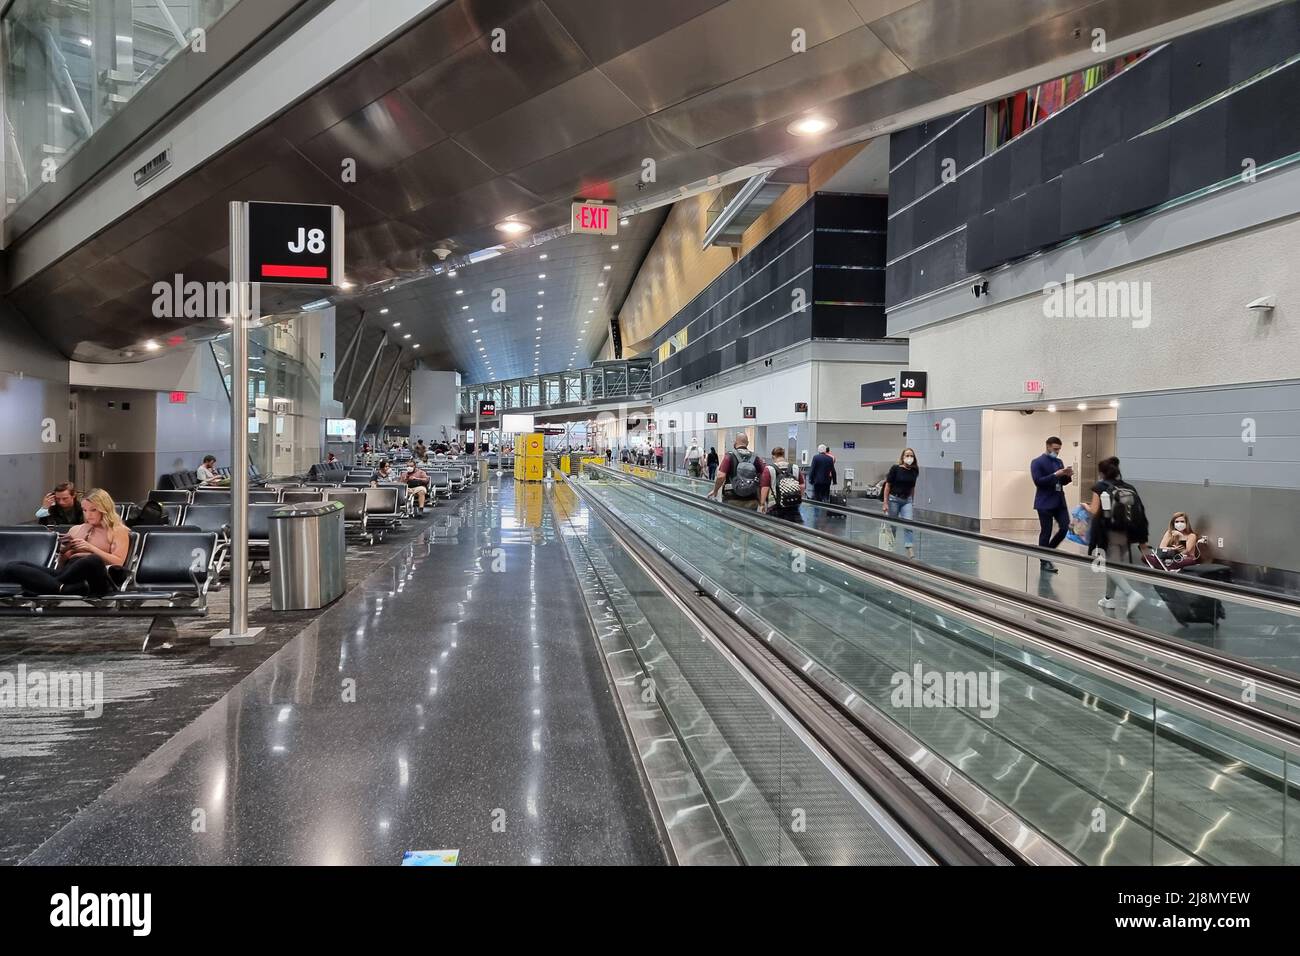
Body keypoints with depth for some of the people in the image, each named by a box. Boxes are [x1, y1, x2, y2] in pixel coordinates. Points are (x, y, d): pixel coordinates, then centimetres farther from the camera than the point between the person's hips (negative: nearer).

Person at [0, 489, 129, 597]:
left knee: (93, 561, -44)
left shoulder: (118, 530, 15)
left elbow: (118, 563, 1)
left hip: (90, 576, -6)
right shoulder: (75, 529, 29)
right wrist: (63, 551, 6)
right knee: (12, 567, -19)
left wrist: (91, 548, -6)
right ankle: (64, 588, -39)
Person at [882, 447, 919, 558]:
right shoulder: (895, 468, -10)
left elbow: (912, 487, 12)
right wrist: (885, 503, -11)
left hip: (907, 500, 3)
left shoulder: (915, 471, 1)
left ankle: (909, 551, -16)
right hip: (894, 499, -3)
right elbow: (888, 485, -8)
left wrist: (912, 501, 15)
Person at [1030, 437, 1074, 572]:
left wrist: (1068, 475, -5)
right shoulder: (1037, 462, -7)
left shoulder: (1058, 461, 15)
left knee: (1065, 527, 0)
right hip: (1045, 502, -7)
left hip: (1059, 501, 7)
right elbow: (1038, 481, -17)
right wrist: (1055, 474, -23)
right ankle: (1044, 561, 9)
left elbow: (1062, 482, 16)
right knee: (1046, 532, -2)